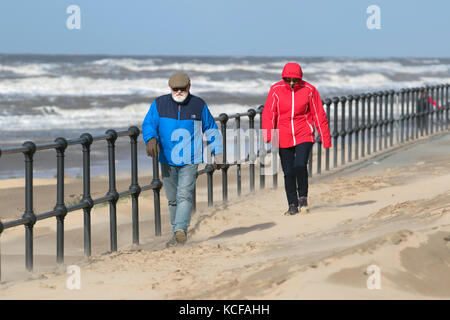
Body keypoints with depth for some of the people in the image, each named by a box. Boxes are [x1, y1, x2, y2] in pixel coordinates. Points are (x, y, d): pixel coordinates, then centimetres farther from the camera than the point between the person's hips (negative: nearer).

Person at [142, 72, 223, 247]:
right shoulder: (159, 104, 3)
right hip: (167, 160, 2)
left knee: (184, 195, -17)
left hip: (190, 160, -2)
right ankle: (178, 233, 18)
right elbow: (148, 124, -3)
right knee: (173, 198, 8)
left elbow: (211, 129, 13)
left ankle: (180, 231, -27)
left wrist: (217, 153, 11)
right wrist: (151, 139, -25)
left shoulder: (199, 105, 3)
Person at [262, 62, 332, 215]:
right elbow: (268, 114, -5)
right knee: (288, 172, 3)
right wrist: (268, 137, -18)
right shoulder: (276, 90, -3)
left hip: (304, 136, -2)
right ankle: (293, 205, 15)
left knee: (300, 166, -19)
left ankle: (303, 197, 4)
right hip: (284, 138, 2)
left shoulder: (309, 90, -4)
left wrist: (326, 138, 1)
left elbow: (319, 115, 2)